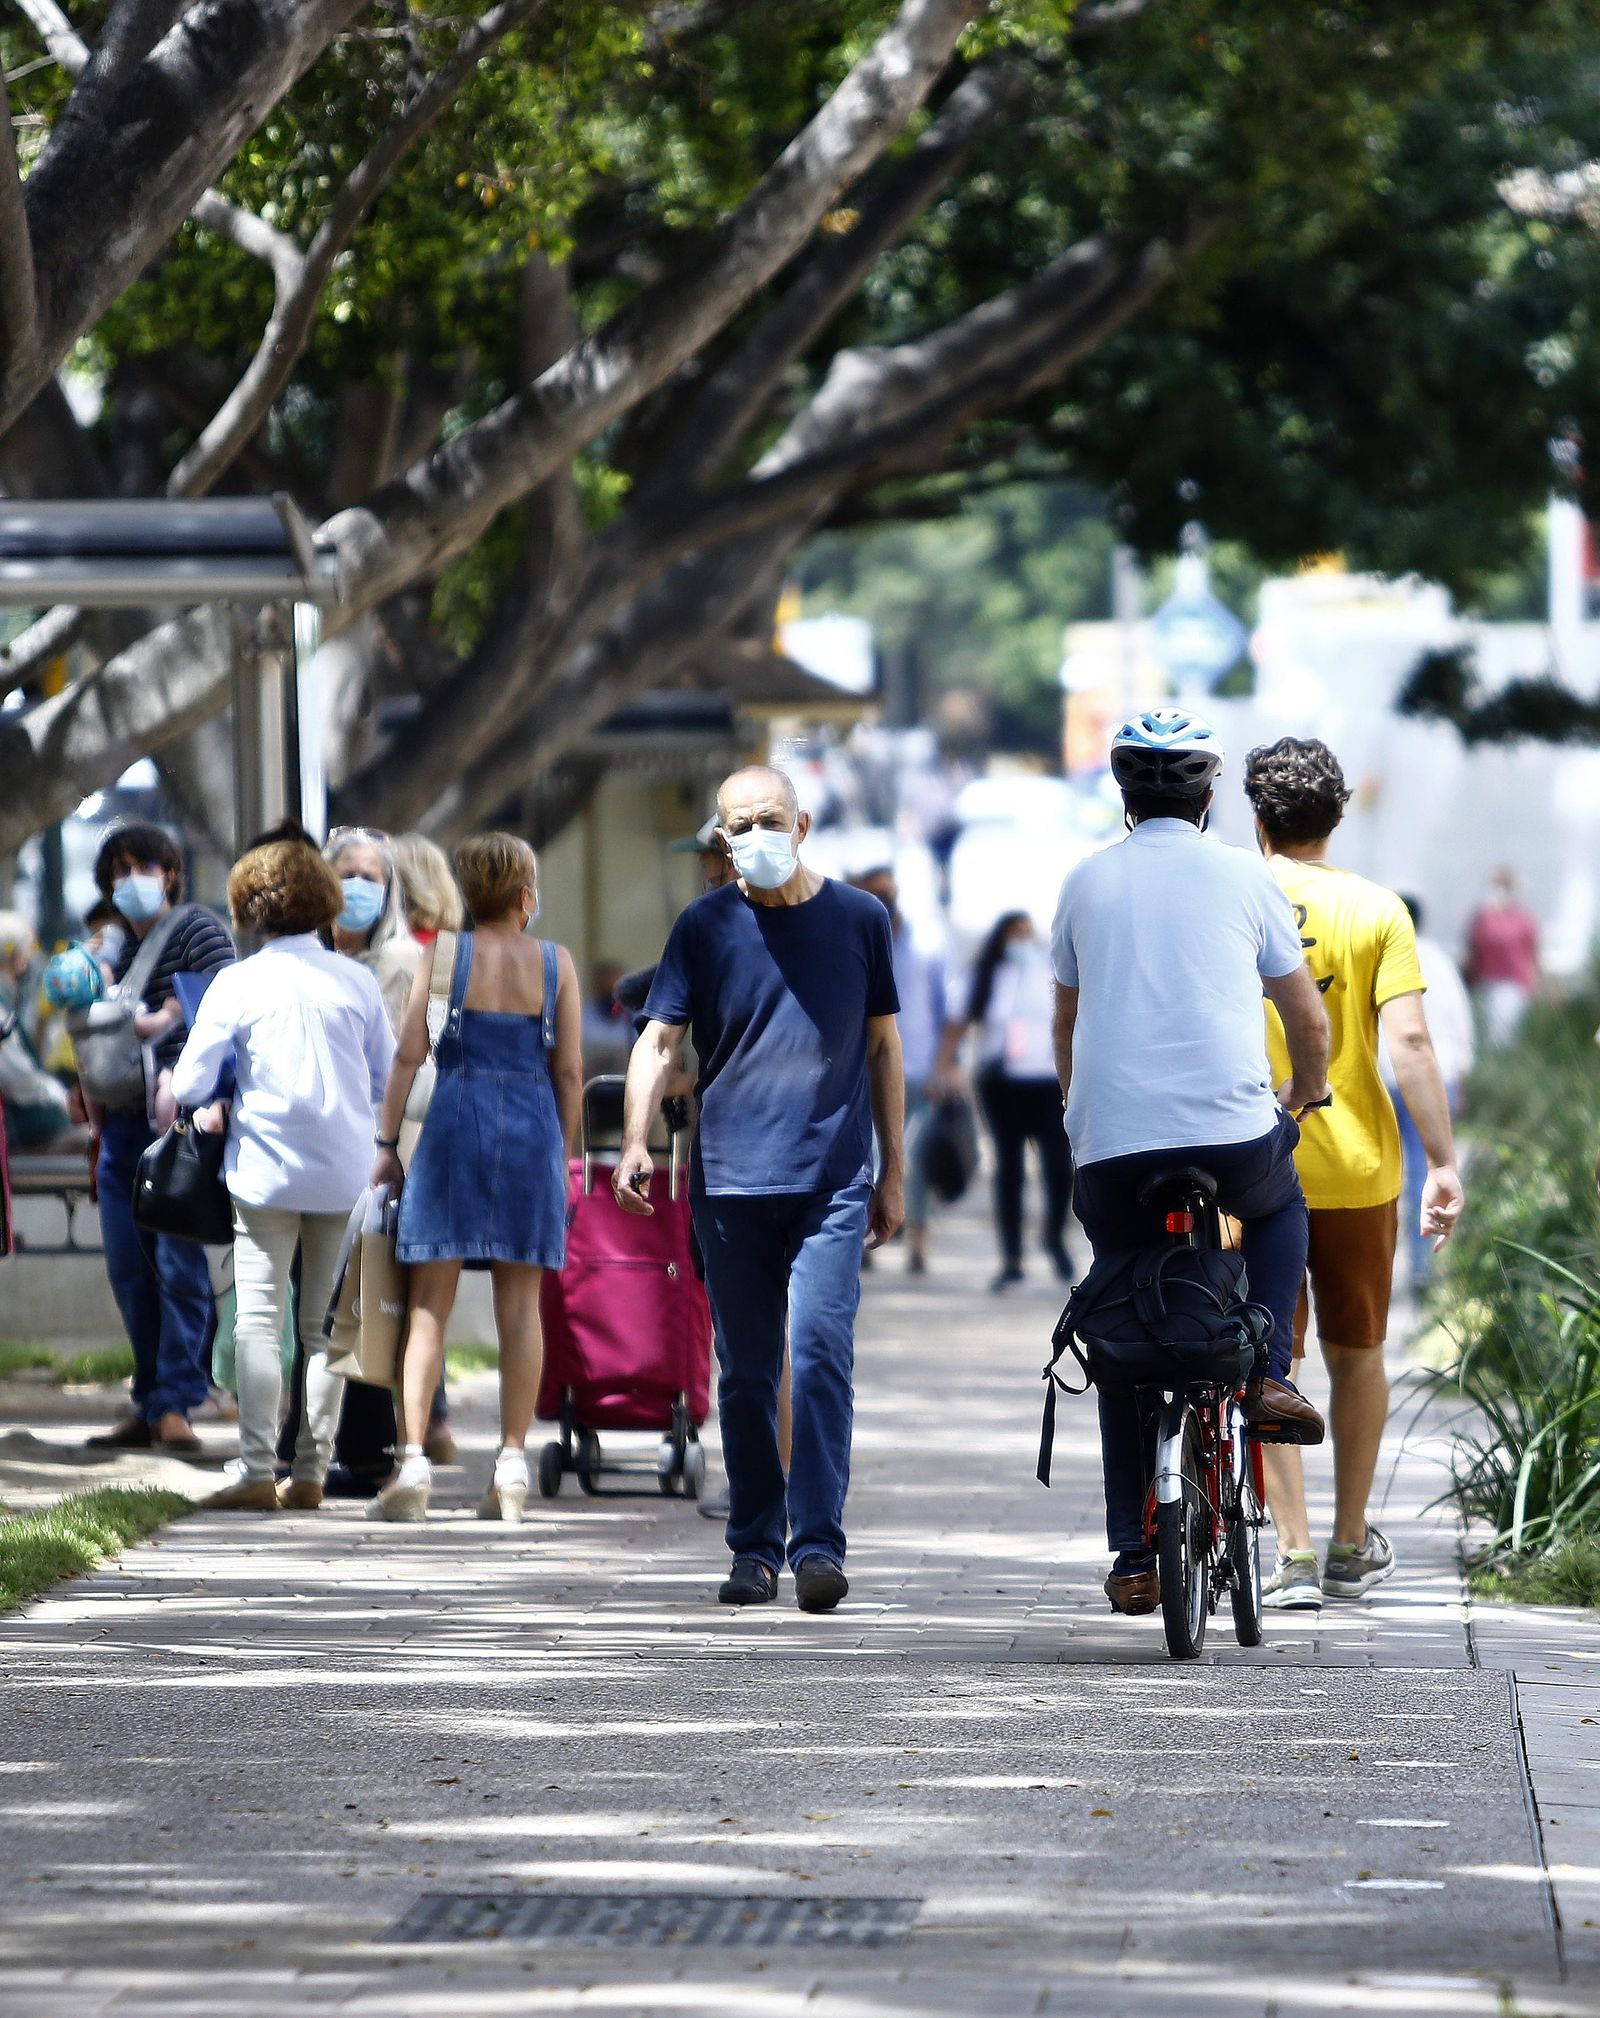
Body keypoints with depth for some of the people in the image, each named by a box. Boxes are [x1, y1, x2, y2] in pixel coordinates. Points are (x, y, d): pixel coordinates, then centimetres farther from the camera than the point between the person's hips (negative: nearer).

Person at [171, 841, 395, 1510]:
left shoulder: (236, 985, -5)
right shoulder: (356, 981, 2)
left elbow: (188, 1085, -3)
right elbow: (389, 1081, 9)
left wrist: (218, 1108, 18)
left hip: (266, 1172, -3)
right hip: (345, 1173, 3)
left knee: (258, 1322, -2)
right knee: (325, 1325, 7)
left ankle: (258, 1471, -10)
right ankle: (311, 1472, 7)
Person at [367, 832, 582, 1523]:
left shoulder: (444, 955, 1)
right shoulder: (556, 963, 4)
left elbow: (409, 1054, -3)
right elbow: (569, 1069, 3)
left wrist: (387, 1143, 2)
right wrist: (563, 1154, 12)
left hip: (454, 1127, -1)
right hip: (533, 1129, 1)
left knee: (430, 1304, 0)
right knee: (520, 1304, 5)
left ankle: (413, 1466, -9)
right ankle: (511, 1467, 3)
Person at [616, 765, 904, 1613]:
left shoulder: (858, 918, 6)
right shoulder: (705, 927, 4)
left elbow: (883, 1047, 13)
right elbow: (660, 1039, -1)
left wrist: (892, 1174, 12)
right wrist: (635, 1141, -18)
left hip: (833, 1181, -1)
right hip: (731, 1182, 1)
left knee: (820, 1352, -14)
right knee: (746, 1375, 6)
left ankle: (818, 1544, -14)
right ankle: (754, 1549, 16)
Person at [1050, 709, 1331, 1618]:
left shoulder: (1089, 882, 11)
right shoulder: (1244, 877, 6)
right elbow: (1309, 1019, 12)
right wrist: (1306, 1092, 32)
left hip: (1111, 1148, 1)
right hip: (1234, 1132, -1)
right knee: (1280, 1205, 34)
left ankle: (1135, 1557, 11)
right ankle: (1267, 1372, 16)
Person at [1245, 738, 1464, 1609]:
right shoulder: (1374, 908, -3)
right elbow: (1408, 1041, -10)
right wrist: (1442, 1165, -7)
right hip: (1357, 1167, 1)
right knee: (1356, 1353, 16)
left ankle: (1293, 1554, -4)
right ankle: (1352, 1544, 25)